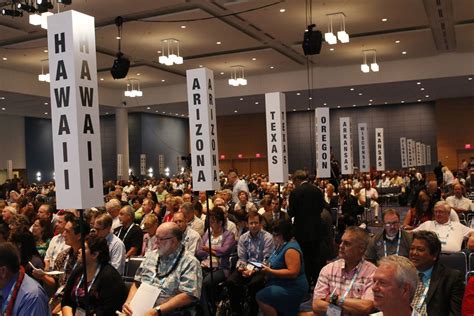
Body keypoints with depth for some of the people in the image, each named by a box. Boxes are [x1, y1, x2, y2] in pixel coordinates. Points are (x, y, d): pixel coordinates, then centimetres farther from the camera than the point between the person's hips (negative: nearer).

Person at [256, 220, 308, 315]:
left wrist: (270, 271, -24)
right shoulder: (281, 245, 10)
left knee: (261, 297, -21)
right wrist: (267, 266, 0)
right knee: (256, 289, -7)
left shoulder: (291, 249, -19)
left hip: (292, 288, -10)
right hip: (281, 284, 10)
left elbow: (293, 273, -25)